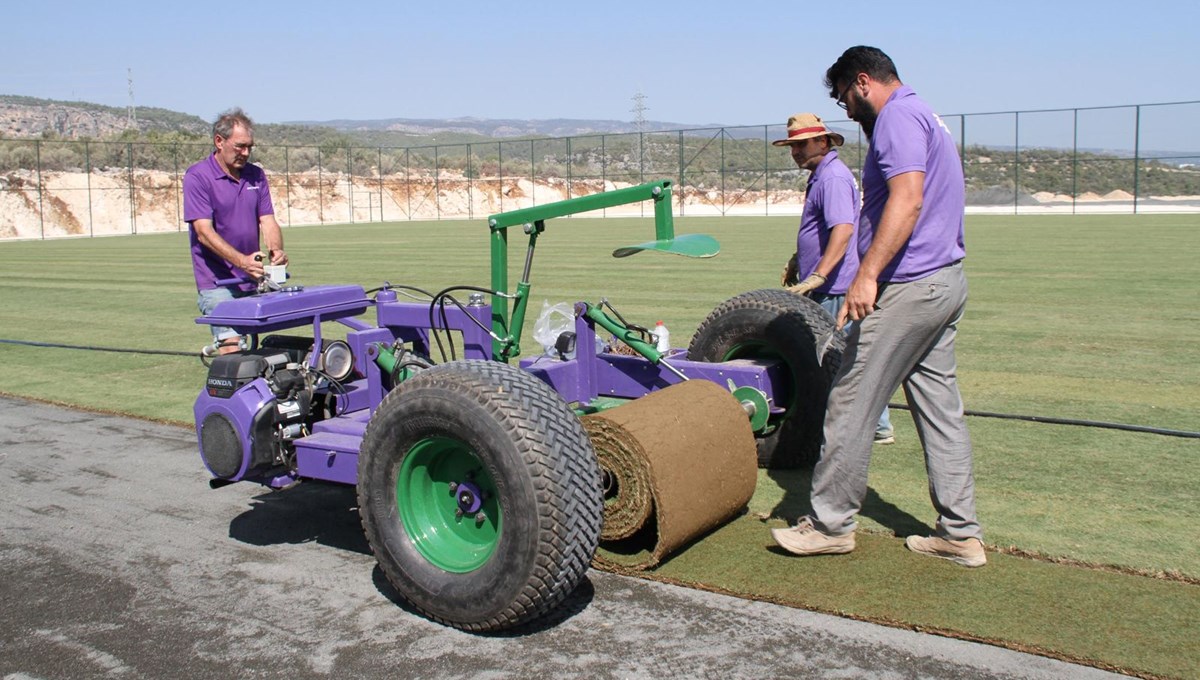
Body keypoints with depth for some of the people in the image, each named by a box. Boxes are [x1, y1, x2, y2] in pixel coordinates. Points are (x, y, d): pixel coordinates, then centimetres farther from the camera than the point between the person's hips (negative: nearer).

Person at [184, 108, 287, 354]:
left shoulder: (256, 175, 10)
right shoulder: (197, 177, -8)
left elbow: (267, 221, 5)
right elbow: (204, 232, -16)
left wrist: (276, 250, -18)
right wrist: (242, 261, -30)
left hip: (252, 280, 6)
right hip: (217, 281, -6)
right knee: (232, 349, -15)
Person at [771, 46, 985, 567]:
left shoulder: (898, 117, -10)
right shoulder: (927, 118, 22)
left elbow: (907, 199, -25)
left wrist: (867, 274, -30)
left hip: (907, 286, -11)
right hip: (946, 281, 11)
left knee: (850, 406, -3)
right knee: (940, 409, 11)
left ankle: (829, 523, 7)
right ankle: (960, 534, 16)